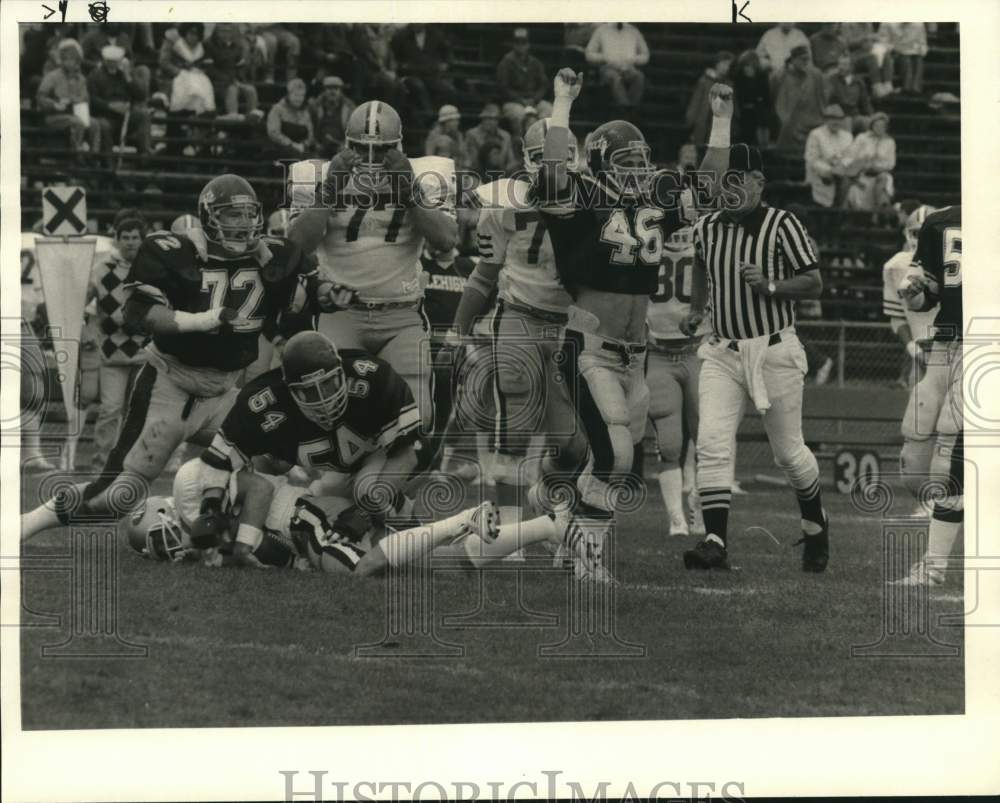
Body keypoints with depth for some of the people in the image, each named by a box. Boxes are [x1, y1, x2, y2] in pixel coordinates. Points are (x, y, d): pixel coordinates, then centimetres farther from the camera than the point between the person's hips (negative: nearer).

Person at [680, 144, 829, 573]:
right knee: (712, 445, -15)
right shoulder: (707, 228, 7)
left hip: (774, 352, -4)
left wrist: (770, 286, -22)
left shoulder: (782, 225, -8)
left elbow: (815, 284, -7)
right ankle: (715, 542, -18)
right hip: (721, 355, 4)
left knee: (788, 452, 7)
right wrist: (696, 310, 15)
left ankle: (815, 523, 34)